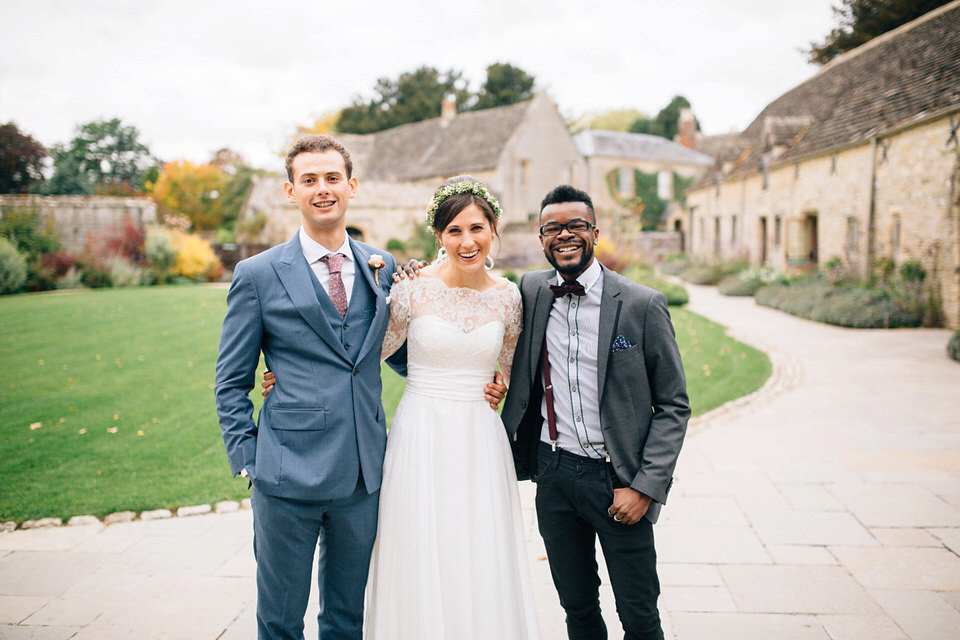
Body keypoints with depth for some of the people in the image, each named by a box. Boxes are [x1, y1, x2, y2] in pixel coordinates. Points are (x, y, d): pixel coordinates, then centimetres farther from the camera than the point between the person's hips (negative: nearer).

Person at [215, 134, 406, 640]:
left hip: (364, 474, 3)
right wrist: (247, 459, -6)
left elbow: (399, 352, 14)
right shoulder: (257, 275, -2)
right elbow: (231, 383, 2)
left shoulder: (382, 268, 6)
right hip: (289, 475, -3)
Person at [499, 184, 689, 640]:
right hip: (553, 474, 3)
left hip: (618, 478, -3)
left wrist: (644, 486, -11)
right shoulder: (529, 292, 2)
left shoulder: (643, 305, -8)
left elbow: (673, 406, -5)